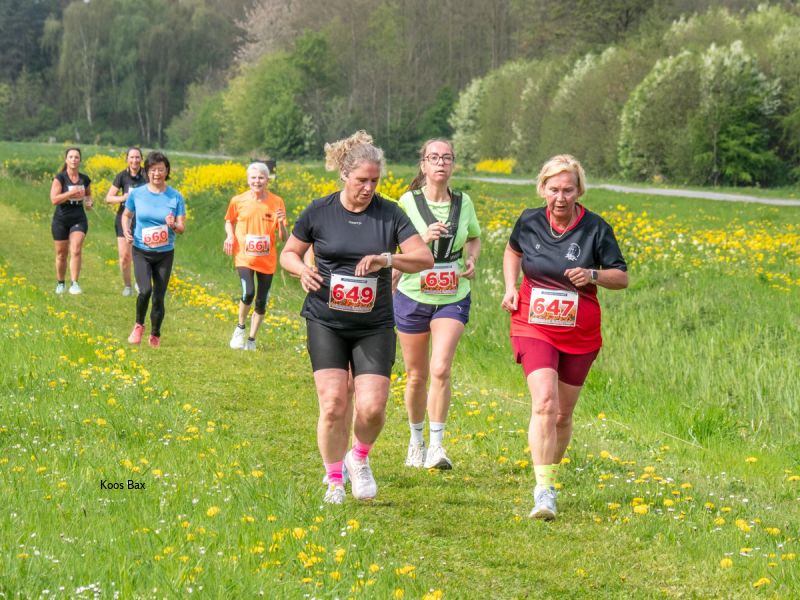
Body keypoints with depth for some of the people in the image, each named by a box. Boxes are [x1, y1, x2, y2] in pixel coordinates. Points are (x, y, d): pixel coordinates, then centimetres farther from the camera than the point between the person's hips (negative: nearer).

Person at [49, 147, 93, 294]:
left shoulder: (85, 179, 4)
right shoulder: (60, 178, -8)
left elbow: (88, 194, 24)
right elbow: (54, 200, -16)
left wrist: (89, 201, 1)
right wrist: (71, 193, -25)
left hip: (79, 219, 1)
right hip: (61, 220, -1)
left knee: (76, 251, -15)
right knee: (61, 254, 9)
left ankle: (74, 284, -13)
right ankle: (60, 283, 27)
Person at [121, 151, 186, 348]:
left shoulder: (175, 197, -5)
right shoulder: (136, 194, -3)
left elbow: (182, 228, -4)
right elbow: (126, 215, 13)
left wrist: (173, 225, -27)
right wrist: (126, 231, -7)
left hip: (165, 253, 1)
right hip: (141, 252, -1)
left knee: (159, 297, 3)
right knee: (145, 290, -20)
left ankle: (155, 336, 25)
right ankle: (139, 326, 8)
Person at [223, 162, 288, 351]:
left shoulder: (277, 202, -3)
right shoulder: (238, 201, -4)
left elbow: (284, 239, -1)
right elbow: (229, 221, 16)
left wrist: (281, 223, -21)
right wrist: (230, 236, -4)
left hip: (267, 260, 2)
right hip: (245, 257, -2)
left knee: (261, 302, 5)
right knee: (248, 293, -21)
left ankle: (251, 340, 24)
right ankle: (240, 328, 6)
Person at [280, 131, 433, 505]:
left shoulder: (389, 214, 0)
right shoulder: (319, 212, 0)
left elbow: (425, 258, -4)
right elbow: (288, 253, 12)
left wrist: (387, 260, -21)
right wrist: (302, 270, -10)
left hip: (374, 327, 1)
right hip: (326, 323, -1)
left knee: (372, 407, -10)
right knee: (333, 404, -12)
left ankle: (359, 458, 22)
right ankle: (334, 478, 9)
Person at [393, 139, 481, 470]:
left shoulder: (463, 203, 2)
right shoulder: (408, 203, -6)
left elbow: (474, 238, 21)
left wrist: (472, 259, 0)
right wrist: (423, 238, -22)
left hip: (453, 299, 1)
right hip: (412, 297, -1)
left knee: (441, 370, -18)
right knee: (416, 376, 9)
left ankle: (437, 445, -10)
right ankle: (416, 439, 31)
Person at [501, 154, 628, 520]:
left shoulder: (595, 229, -9)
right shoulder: (529, 221, -4)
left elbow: (622, 277, -2)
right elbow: (513, 251, 19)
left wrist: (593, 275, -21)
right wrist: (510, 286, 3)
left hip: (579, 335, 1)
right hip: (533, 328, -1)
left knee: (563, 414, 11)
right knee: (544, 403, -21)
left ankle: (552, 474, 35)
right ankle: (543, 491, -23)